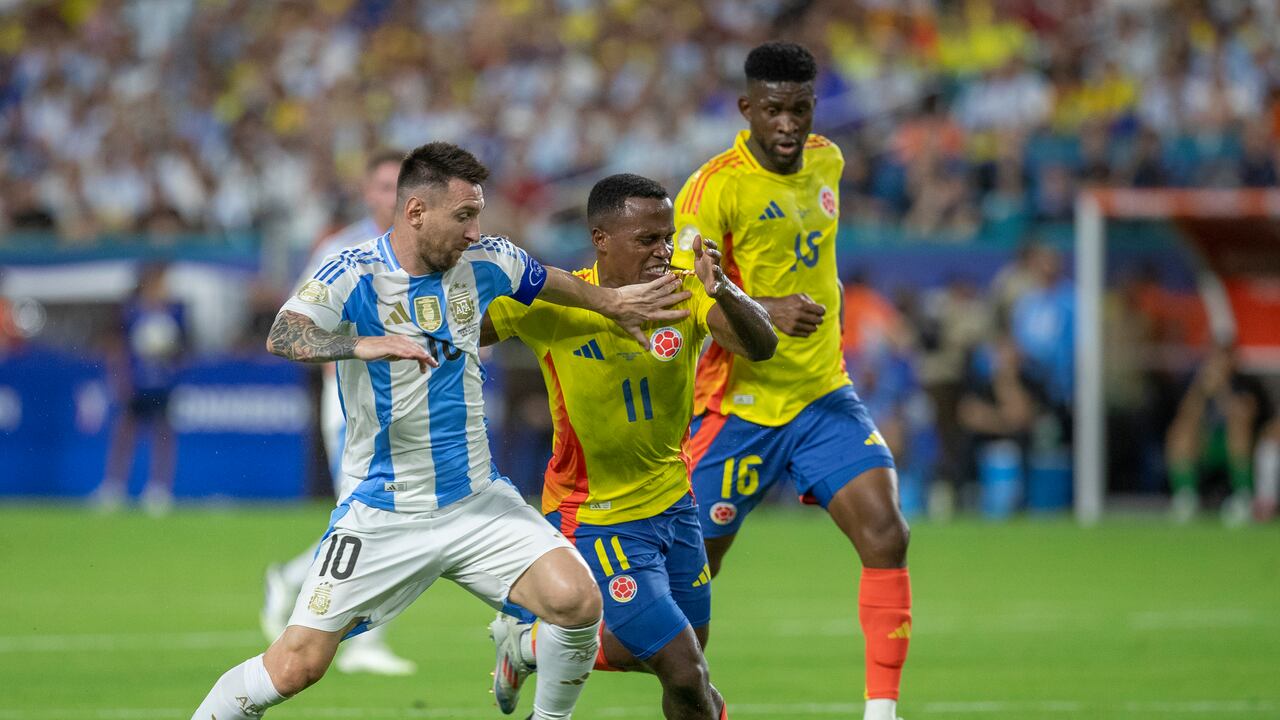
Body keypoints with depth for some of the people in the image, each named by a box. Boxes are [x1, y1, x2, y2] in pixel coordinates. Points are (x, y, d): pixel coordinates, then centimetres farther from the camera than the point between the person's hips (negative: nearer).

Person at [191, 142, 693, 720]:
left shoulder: (483, 261, 1)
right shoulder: (352, 275, -14)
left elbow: (547, 282, 24)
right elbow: (283, 336, -32)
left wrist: (612, 303, 29)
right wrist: (363, 345, -48)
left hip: (478, 502, 4)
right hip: (381, 513, -4)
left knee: (577, 602, -18)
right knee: (295, 665, -10)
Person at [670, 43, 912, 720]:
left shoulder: (825, 162, 6)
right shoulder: (714, 187, -16)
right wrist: (766, 312, -33)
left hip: (823, 396, 5)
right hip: (738, 404, -5)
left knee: (885, 535, -15)